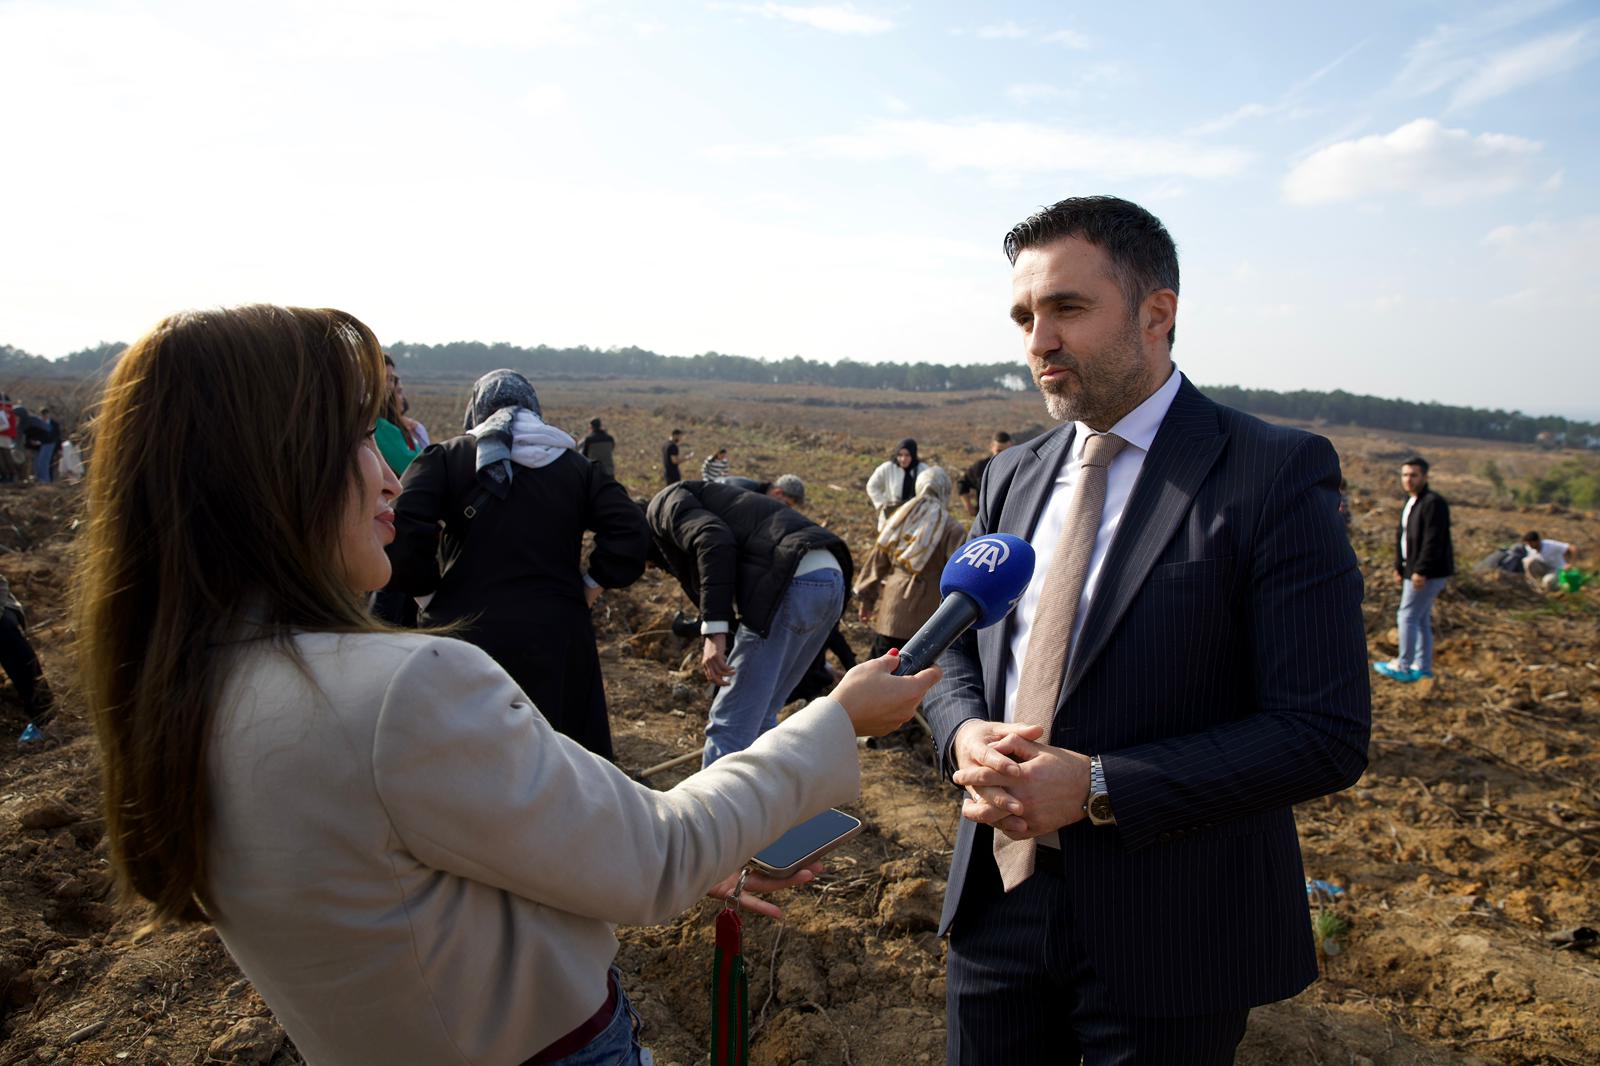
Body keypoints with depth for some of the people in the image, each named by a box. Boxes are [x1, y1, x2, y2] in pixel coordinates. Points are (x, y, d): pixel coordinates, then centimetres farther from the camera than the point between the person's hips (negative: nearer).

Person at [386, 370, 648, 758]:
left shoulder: (446, 458, 4)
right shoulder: (575, 467, 10)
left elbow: (403, 536, -11)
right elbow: (631, 533, -3)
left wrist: (428, 587, 4)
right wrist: (591, 583, 8)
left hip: (463, 632, -1)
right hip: (556, 638, 2)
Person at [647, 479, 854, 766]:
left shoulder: (665, 505, 12)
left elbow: (714, 542, -12)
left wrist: (714, 633, -16)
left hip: (792, 582, -10)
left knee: (730, 724, 1)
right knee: (756, 717, 23)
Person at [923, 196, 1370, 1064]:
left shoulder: (1273, 475, -13)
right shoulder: (1012, 477, 6)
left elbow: (1324, 733, -16)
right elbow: (956, 648, 12)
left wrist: (1097, 788, -22)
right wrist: (964, 732, -10)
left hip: (1166, 929, -4)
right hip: (998, 896, 5)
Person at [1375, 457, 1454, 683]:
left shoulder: (1433, 503, -18)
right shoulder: (1410, 502, 14)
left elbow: (1433, 541, -24)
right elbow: (1402, 536, 20)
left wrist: (1421, 570, -25)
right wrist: (1399, 567, 19)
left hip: (1428, 573, -10)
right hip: (1414, 569, 10)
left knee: (1407, 617, -5)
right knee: (1421, 619, 15)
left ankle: (1403, 667, 4)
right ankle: (1423, 668, 24)